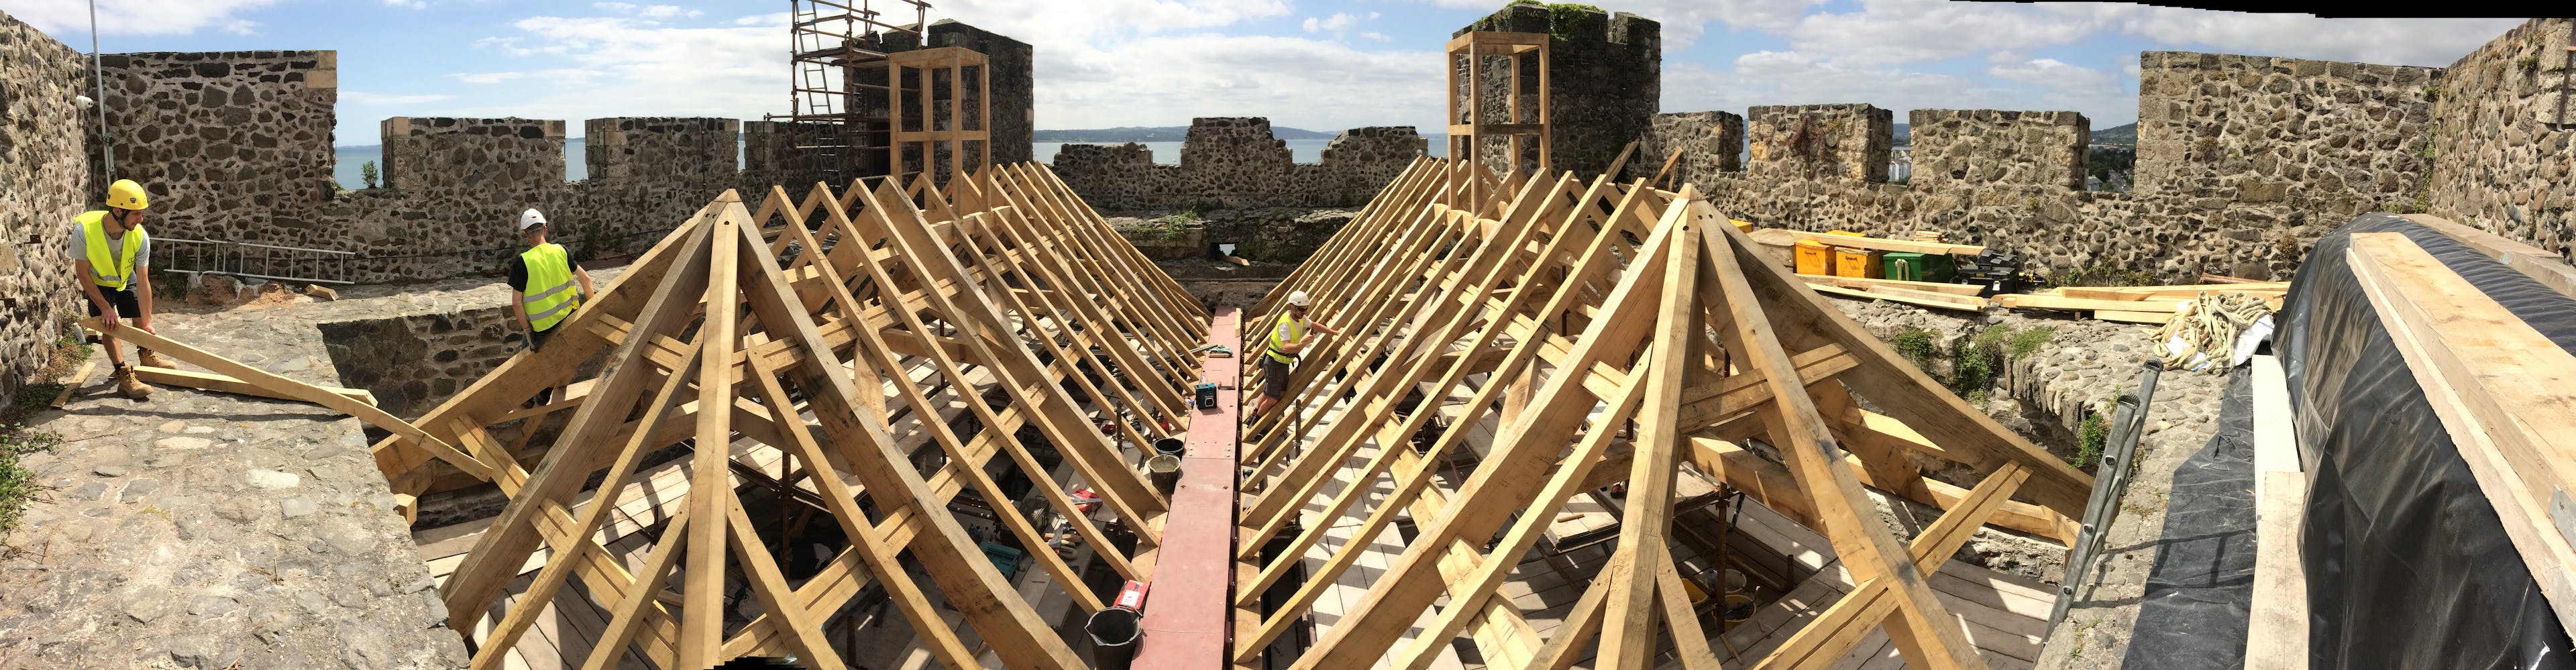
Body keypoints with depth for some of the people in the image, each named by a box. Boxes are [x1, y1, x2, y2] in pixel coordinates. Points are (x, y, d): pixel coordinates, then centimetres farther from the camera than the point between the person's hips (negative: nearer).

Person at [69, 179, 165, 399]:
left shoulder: (140, 236, -33)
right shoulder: (84, 230, -39)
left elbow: (143, 282, -27)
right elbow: (83, 274, -25)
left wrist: (147, 323, -26)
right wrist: (105, 307, -26)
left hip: (126, 279, 3)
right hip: (97, 283, -3)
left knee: (140, 317, 12)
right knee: (109, 324, -12)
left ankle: (145, 356, 39)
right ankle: (125, 377, -7)